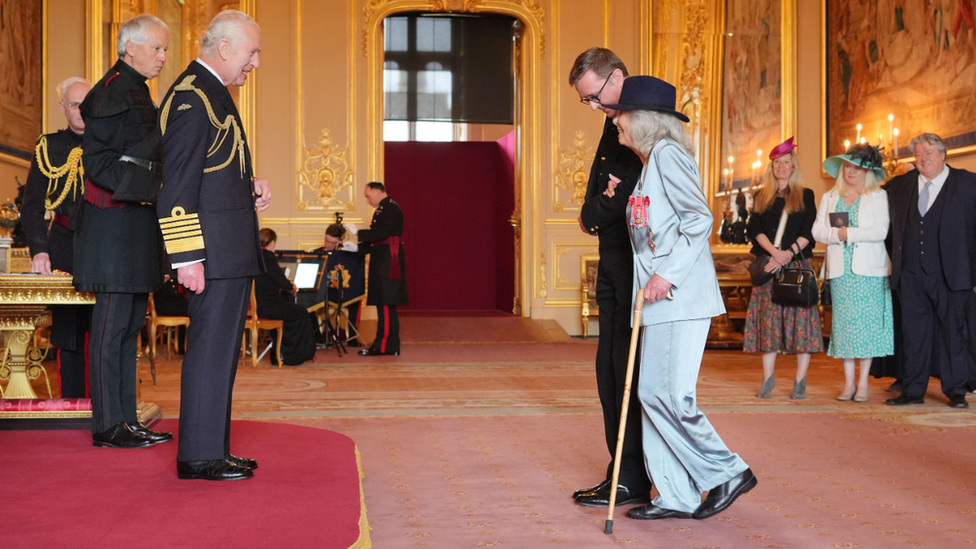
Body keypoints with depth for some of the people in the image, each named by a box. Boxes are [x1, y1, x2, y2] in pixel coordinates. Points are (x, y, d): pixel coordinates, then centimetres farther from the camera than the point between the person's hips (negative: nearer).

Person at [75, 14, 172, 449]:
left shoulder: (137, 92, 19)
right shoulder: (112, 91, -11)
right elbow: (98, 162, -17)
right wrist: (155, 189, -20)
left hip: (136, 227, 10)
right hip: (114, 225, -10)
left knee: (130, 324, 11)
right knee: (113, 324, -5)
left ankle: (126, 420, 17)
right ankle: (107, 425, 1)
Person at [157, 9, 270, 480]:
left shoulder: (211, 93, 19)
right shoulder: (191, 97, -13)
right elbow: (177, 185, -18)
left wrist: (250, 188, 11)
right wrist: (187, 256, -21)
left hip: (231, 250, 11)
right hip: (214, 251, -11)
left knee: (220, 348, 14)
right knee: (210, 348, -5)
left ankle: (212, 449, 22)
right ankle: (199, 457, 2)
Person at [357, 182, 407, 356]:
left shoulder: (391, 208, -11)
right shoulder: (381, 209, 19)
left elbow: (382, 233, -21)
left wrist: (358, 233, -15)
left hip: (388, 265, -10)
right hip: (382, 265, 10)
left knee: (386, 305, -9)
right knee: (385, 305, 11)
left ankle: (385, 346, -7)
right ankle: (383, 344, 16)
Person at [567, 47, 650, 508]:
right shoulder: (615, 123, 18)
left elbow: (635, 193, -20)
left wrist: (594, 213, -7)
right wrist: (595, 212, -1)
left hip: (638, 263, -9)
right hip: (614, 262, 9)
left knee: (629, 368, -6)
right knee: (610, 368, 10)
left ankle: (632, 481, 2)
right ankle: (621, 473, 18)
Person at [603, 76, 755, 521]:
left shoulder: (667, 154, -8)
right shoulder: (648, 162, 20)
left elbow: (700, 219, -15)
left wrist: (668, 274, -20)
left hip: (681, 297, -10)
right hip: (660, 300, 10)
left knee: (670, 396, -11)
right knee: (651, 392, 6)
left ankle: (728, 473, 4)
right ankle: (676, 496, 11)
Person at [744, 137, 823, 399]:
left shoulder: (805, 196, 9)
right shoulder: (762, 196, 15)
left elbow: (809, 232, 0)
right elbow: (754, 229, 4)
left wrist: (788, 254, -14)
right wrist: (774, 252, -12)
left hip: (798, 264, -2)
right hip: (767, 264, 2)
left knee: (800, 317, -5)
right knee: (768, 317, -2)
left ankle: (800, 379, -2)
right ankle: (768, 376, 4)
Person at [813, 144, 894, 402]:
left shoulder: (878, 197, 5)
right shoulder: (829, 197, 16)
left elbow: (880, 230, -8)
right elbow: (818, 230, 6)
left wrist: (848, 233, -11)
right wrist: (837, 234, -12)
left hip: (869, 270, -3)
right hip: (840, 270, 3)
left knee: (867, 323, -4)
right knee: (843, 323, 1)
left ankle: (863, 383, 1)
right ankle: (848, 382, 8)